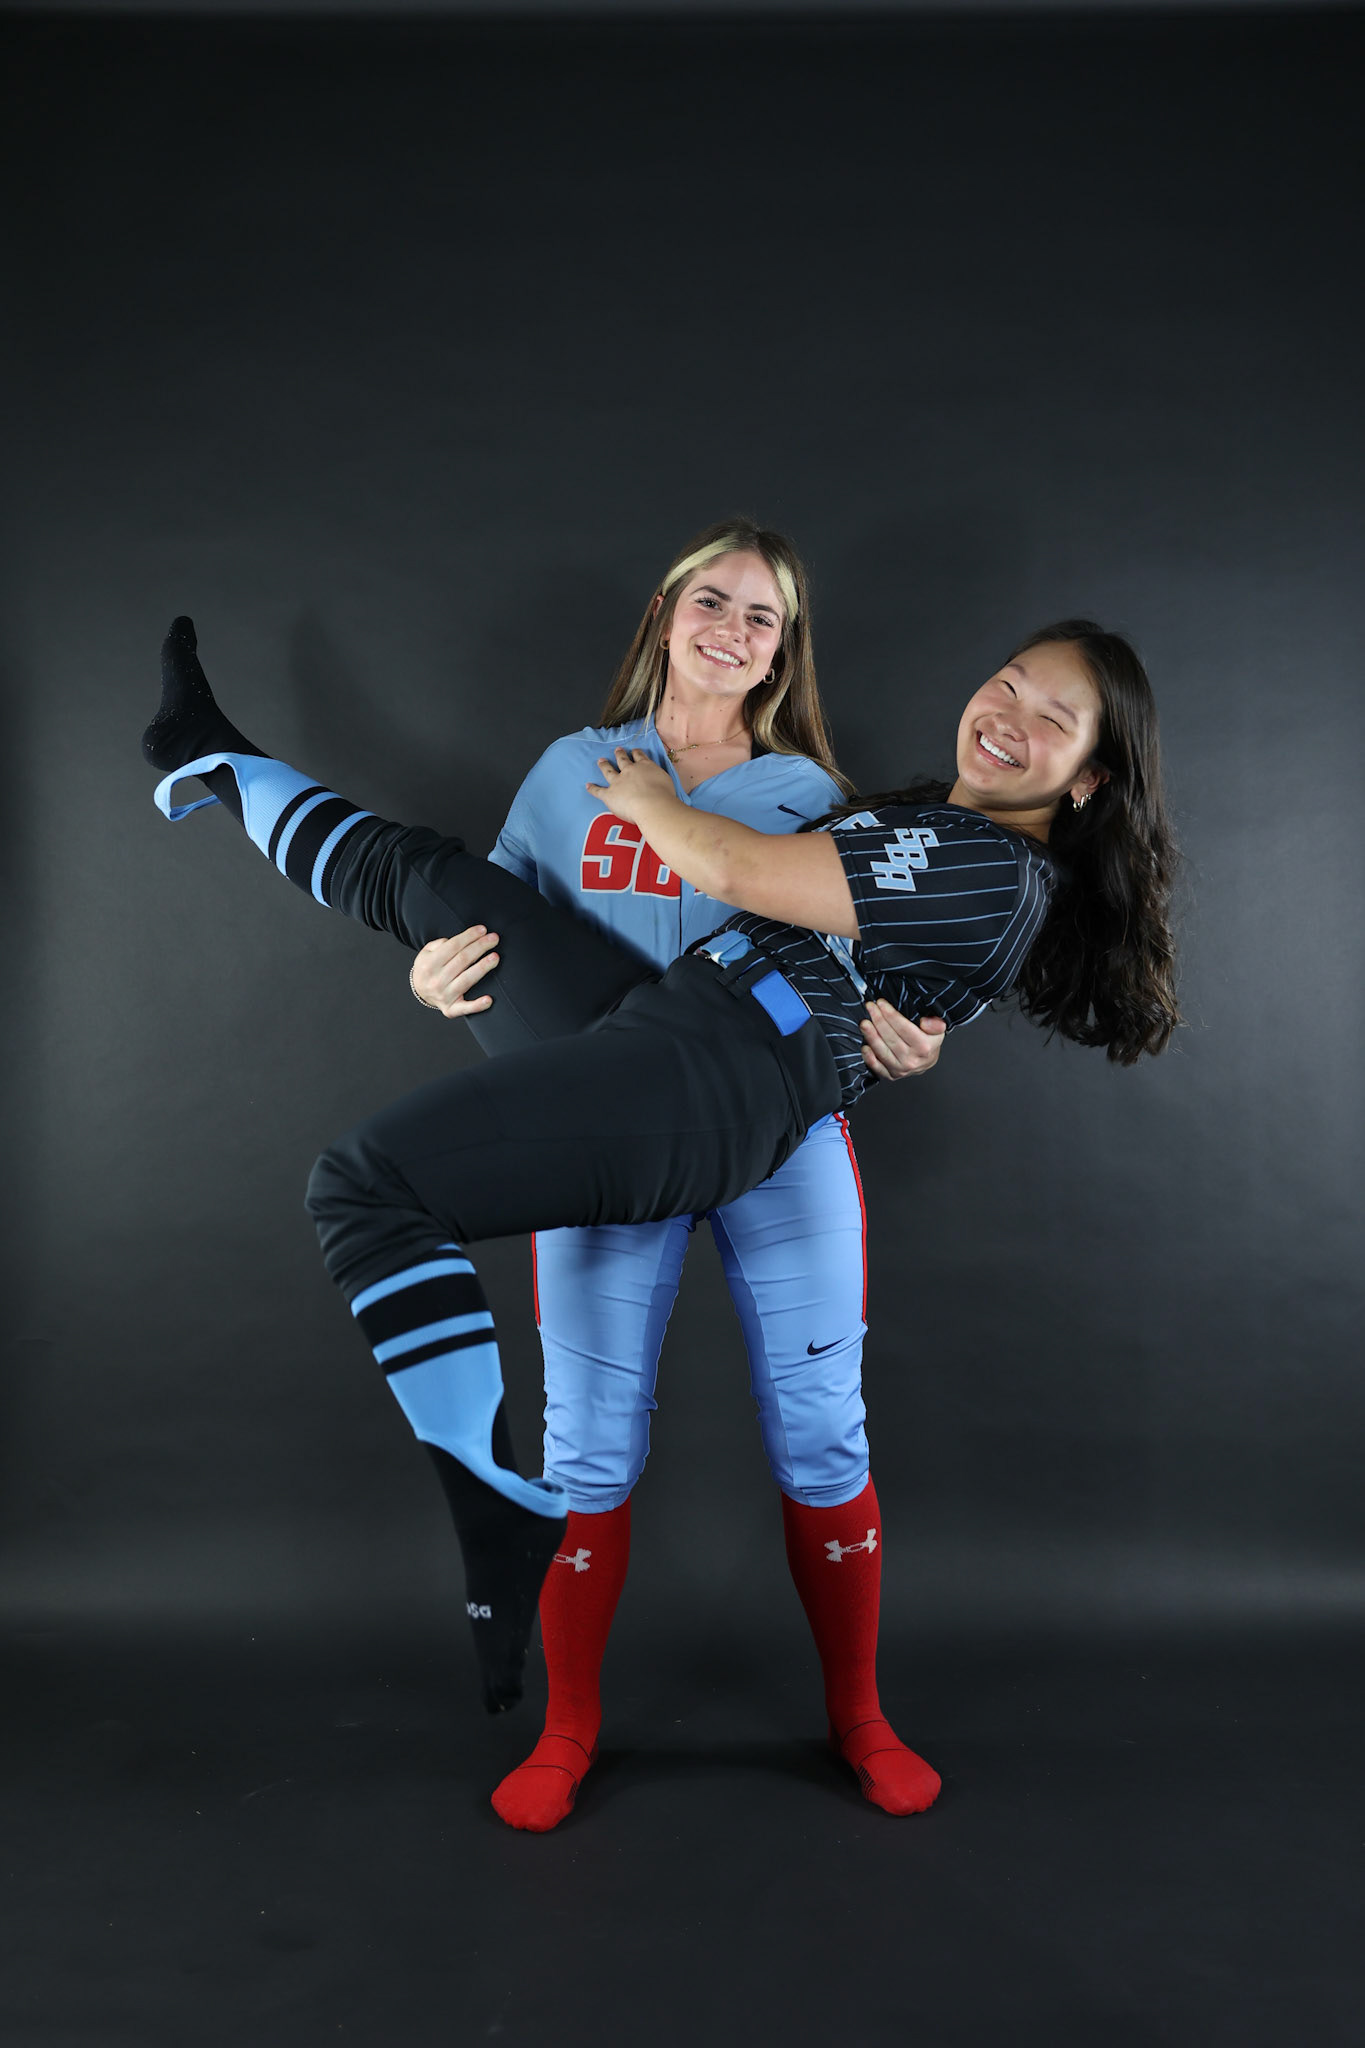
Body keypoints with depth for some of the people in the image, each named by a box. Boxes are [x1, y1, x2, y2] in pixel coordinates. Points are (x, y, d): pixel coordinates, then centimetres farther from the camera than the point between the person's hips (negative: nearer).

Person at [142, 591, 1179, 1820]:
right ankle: (218, 769, 43)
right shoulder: (937, 818, 16)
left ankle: (511, 1518, -10)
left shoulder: (997, 869, -13)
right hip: (675, 1016, 10)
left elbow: (739, 872, -12)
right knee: (420, 875, 17)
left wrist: (647, 798, 3)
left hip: (708, 1090, -10)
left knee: (366, 1189, -18)